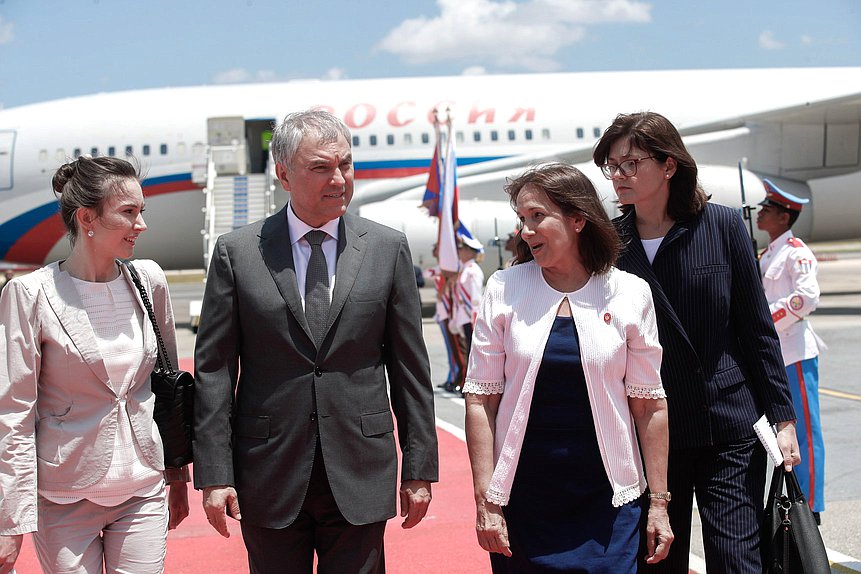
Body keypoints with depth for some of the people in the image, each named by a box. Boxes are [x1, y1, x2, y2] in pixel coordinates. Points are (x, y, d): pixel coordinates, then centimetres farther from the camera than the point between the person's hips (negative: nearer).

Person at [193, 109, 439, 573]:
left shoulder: (387, 249, 2)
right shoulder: (236, 253, 0)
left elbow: (410, 367, 4)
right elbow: (213, 370, -1)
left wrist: (419, 469, 4)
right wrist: (214, 475, -5)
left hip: (359, 480, 1)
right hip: (270, 479, 0)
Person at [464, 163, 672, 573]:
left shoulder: (629, 293, -1)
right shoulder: (505, 289, -1)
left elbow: (649, 404, 1)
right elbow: (480, 398, -1)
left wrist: (659, 503, 1)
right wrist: (486, 501, -6)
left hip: (605, 499, 0)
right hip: (523, 501, 0)